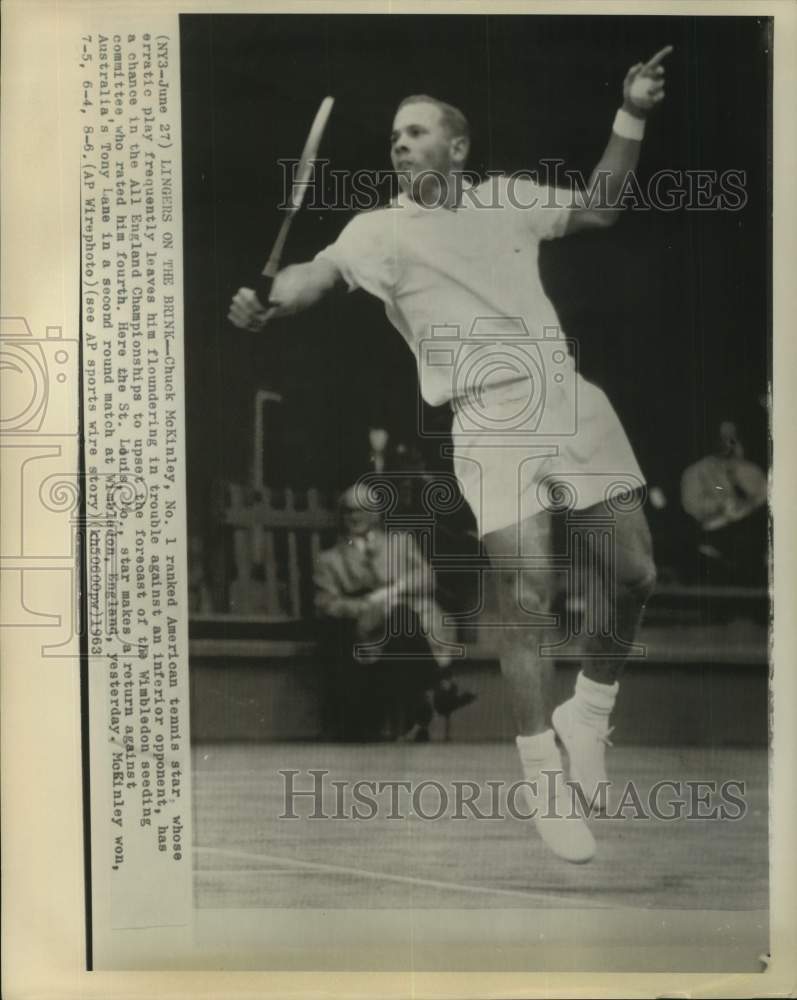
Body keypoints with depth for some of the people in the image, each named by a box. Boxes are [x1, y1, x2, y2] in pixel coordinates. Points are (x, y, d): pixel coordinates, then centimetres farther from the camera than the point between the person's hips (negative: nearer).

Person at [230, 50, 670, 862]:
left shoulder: (509, 199, 13)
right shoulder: (376, 231, 4)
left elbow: (599, 207, 24)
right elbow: (320, 271, -11)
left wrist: (631, 116, 15)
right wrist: (268, 303, -32)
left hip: (569, 399, 4)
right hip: (489, 424, -3)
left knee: (633, 573, 3)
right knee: (527, 596, -12)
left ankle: (589, 711, 30)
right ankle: (544, 778, 7)